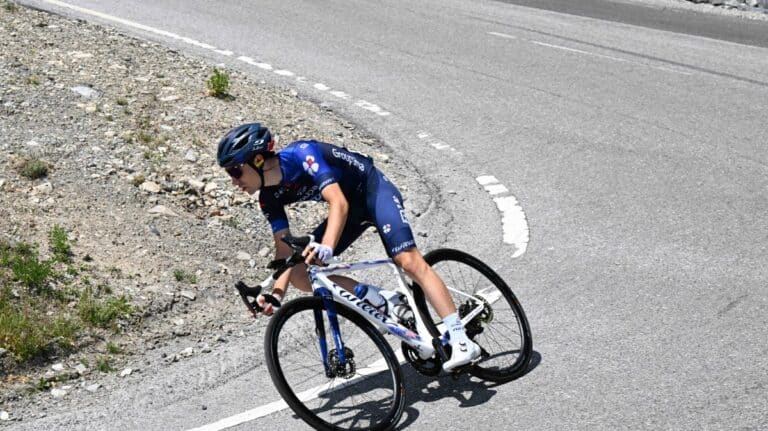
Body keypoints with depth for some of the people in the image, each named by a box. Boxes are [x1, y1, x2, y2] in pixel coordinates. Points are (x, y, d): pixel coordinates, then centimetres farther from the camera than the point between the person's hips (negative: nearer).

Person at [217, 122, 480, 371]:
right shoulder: (269, 198, -8)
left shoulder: (301, 155, -30)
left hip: (374, 190, -7)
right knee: (300, 274, -5)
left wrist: (326, 247, -55)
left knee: (408, 260, -24)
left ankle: (460, 340, -25)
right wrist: (277, 292, -23)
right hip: (352, 207, 7)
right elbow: (285, 250, -8)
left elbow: (339, 203, -39)